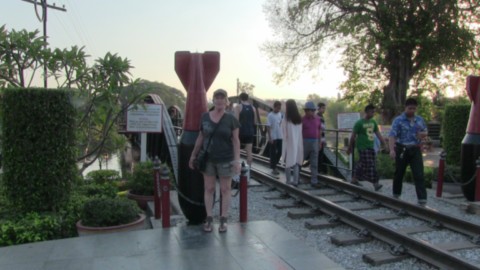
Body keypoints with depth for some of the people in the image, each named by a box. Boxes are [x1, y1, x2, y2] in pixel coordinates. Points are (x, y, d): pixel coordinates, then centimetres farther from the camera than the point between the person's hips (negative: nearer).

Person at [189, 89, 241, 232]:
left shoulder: (231, 119, -7)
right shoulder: (205, 117, -1)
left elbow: (236, 140, -5)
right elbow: (200, 137, 7)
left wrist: (237, 160, -13)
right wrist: (193, 155, 10)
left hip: (225, 160, -2)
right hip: (208, 159, 2)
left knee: (225, 189, 6)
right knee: (209, 188, 8)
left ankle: (223, 220, 18)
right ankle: (209, 219, 20)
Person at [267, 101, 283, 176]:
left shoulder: (281, 114, 7)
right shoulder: (270, 115, -9)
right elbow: (268, 127, -11)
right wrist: (270, 138, -15)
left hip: (280, 137, 5)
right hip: (273, 137, -5)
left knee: (279, 152, 9)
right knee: (273, 153, 2)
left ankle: (273, 165, 27)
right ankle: (273, 168, 11)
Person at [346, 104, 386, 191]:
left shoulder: (373, 122, 10)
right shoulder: (359, 123, -9)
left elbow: (378, 134, 11)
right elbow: (353, 136, -5)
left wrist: (385, 144, 4)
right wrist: (350, 148, -1)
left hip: (371, 147, 7)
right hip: (363, 147, -7)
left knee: (362, 164, 11)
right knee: (369, 166, -8)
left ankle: (354, 179, 25)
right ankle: (375, 184, -6)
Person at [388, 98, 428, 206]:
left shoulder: (420, 120, 8)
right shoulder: (398, 120, -7)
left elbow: (425, 131, 22)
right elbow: (392, 135, -17)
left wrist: (423, 134, -5)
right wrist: (392, 149, -31)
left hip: (415, 150, 3)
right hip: (402, 150, -3)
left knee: (419, 175, -5)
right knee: (399, 173, 10)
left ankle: (422, 199, -5)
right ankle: (396, 195, 28)